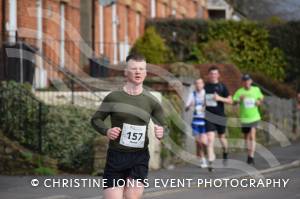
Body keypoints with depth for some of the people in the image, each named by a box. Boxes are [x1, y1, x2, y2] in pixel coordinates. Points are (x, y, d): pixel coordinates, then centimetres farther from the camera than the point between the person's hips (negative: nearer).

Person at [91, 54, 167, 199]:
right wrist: (106, 131, -11)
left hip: (139, 159, 1)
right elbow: (96, 119, 9)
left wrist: (161, 132, -12)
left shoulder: (151, 101, 4)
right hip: (115, 156, 0)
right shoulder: (113, 97, 1)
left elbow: (163, 126, 13)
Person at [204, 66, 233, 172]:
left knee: (221, 137, 14)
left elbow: (230, 101, -3)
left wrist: (220, 98, -17)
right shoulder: (206, 86, 6)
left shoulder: (222, 87, -1)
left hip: (220, 116, 0)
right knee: (210, 139, -12)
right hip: (209, 117, 1)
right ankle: (210, 162, -15)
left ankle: (225, 152, 46)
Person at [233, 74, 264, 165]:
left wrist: (259, 102, -5)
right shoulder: (239, 92, -6)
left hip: (254, 117, -1)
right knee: (246, 137, 12)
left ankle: (251, 157, -16)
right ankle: (249, 153, 31)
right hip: (244, 118, 1)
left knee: (252, 136, -13)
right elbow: (234, 102, -14)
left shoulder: (256, 90, 2)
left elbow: (261, 97, 18)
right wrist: (239, 100, -35)